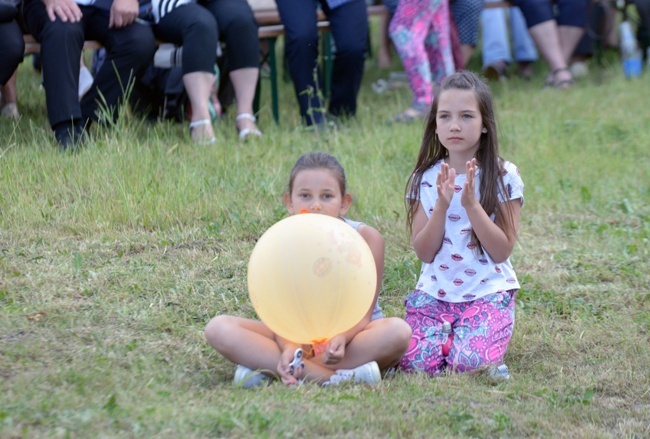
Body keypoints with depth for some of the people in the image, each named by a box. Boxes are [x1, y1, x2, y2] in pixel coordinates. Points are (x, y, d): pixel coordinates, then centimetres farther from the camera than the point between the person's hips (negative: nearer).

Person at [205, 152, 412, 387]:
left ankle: (267, 367, -33)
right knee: (219, 328, -21)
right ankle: (332, 376, -34)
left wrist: (341, 338, -38)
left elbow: (363, 314, -15)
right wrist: (289, 347, -38)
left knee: (397, 330, -35)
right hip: (299, 337, 1)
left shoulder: (366, 238, -12)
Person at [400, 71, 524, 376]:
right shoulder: (426, 179, 3)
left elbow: (502, 251, -10)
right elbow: (424, 252, -3)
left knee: (471, 362, -26)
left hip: (487, 291, -2)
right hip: (434, 292, 2)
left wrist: (471, 204, -20)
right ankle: (449, 330, 9)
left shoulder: (504, 177, -4)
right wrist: (442, 206, -17)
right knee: (417, 361, -23)